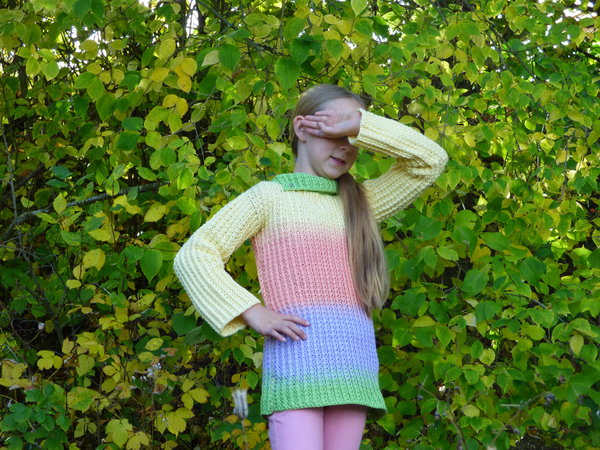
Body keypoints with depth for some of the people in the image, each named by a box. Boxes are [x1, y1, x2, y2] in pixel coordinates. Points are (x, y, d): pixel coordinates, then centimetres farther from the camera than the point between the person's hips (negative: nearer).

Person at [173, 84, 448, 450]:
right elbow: (193, 256, 0)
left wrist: (361, 126, 5)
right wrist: (252, 313, -8)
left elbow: (432, 160, 14)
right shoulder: (269, 196, 6)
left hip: (355, 358, 5)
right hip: (297, 353, -5)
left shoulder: (360, 202, 20)